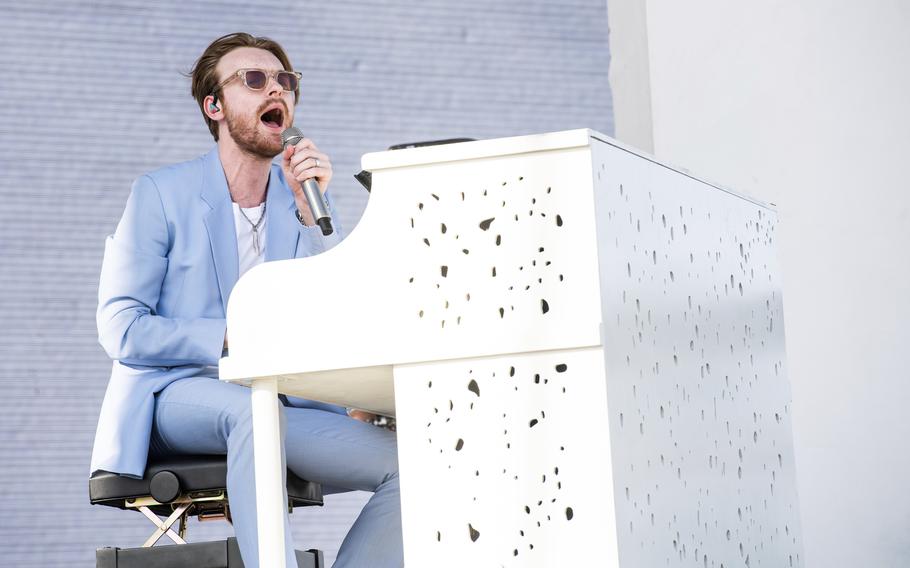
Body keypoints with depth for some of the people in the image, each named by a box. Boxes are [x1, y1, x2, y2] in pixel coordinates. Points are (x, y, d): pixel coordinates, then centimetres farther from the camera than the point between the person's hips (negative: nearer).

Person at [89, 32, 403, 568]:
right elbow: (120, 328, -6)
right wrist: (230, 338, -19)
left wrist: (312, 210, -11)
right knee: (251, 409, -39)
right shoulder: (163, 193, 2)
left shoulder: (304, 197, 13)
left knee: (407, 465, -20)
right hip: (178, 397, -4)